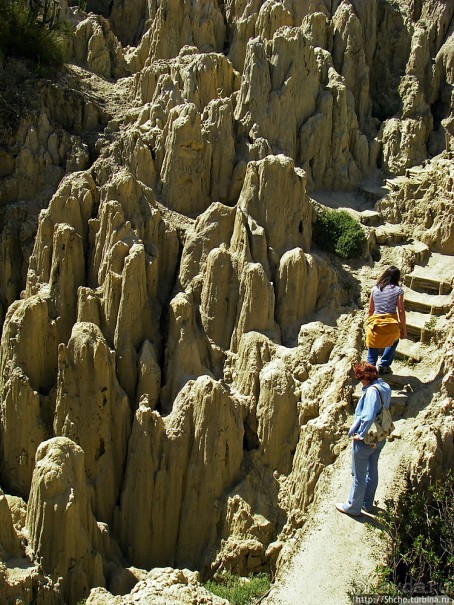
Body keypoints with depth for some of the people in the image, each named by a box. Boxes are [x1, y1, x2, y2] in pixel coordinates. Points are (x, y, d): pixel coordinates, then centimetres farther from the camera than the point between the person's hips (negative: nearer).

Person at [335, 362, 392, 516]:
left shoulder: (371, 391, -27)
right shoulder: (385, 387, -1)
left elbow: (368, 417, -33)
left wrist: (360, 434, -20)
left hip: (365, 439, -8)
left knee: (358, 475, 8)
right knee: (372, 471, 22)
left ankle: (353, 507, 23)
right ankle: (367, 503, 38)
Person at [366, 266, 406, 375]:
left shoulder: (375, 289, 8)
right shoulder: (398, 290, 0)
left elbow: (370, 310, 11)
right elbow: (401, 311, -3)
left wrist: (370, 324, 23)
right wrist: (404, 329, 4)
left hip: (375, 324, 1)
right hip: (391, 324, -1)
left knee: (372, 348, 18)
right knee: (394, 341, 29)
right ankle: (384, 365, 22)